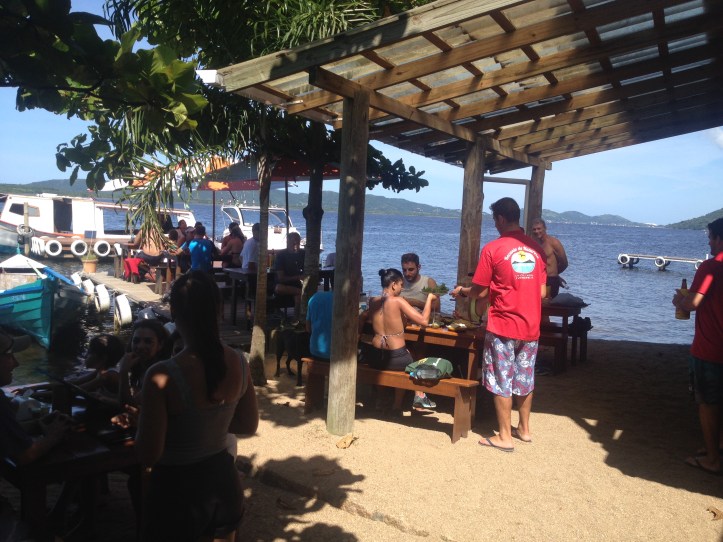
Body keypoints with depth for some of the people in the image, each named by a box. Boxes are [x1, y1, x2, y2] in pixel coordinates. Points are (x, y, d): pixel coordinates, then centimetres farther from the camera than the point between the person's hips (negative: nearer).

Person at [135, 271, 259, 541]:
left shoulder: (163, 376, -25)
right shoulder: (238, 362, -9)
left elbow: (148, 456, -18)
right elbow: (249, 425, 4)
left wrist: (142, 420, -1)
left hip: (177, 487, -4)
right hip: (224, 478, 4)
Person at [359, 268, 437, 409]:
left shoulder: (373, 301, 2)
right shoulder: (398, 301, -15)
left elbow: (362, 318, 21)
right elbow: (424, 320, -16)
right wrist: (429, 298, -6)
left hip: (375, 359, 5)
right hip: (396, 360, -5)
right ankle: (419, 397, 34)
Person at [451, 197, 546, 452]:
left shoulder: (493, 249, -12)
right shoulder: (536, 247, 3)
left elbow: (479, 291, -8)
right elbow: (542, 292, 6)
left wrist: (461, 291, 12)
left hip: (503, 326, -5)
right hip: (531, 326, 5)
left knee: (501, 382, 6)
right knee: (525, 379, 18)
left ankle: (504, 436, 14)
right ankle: (524, 428, 31)